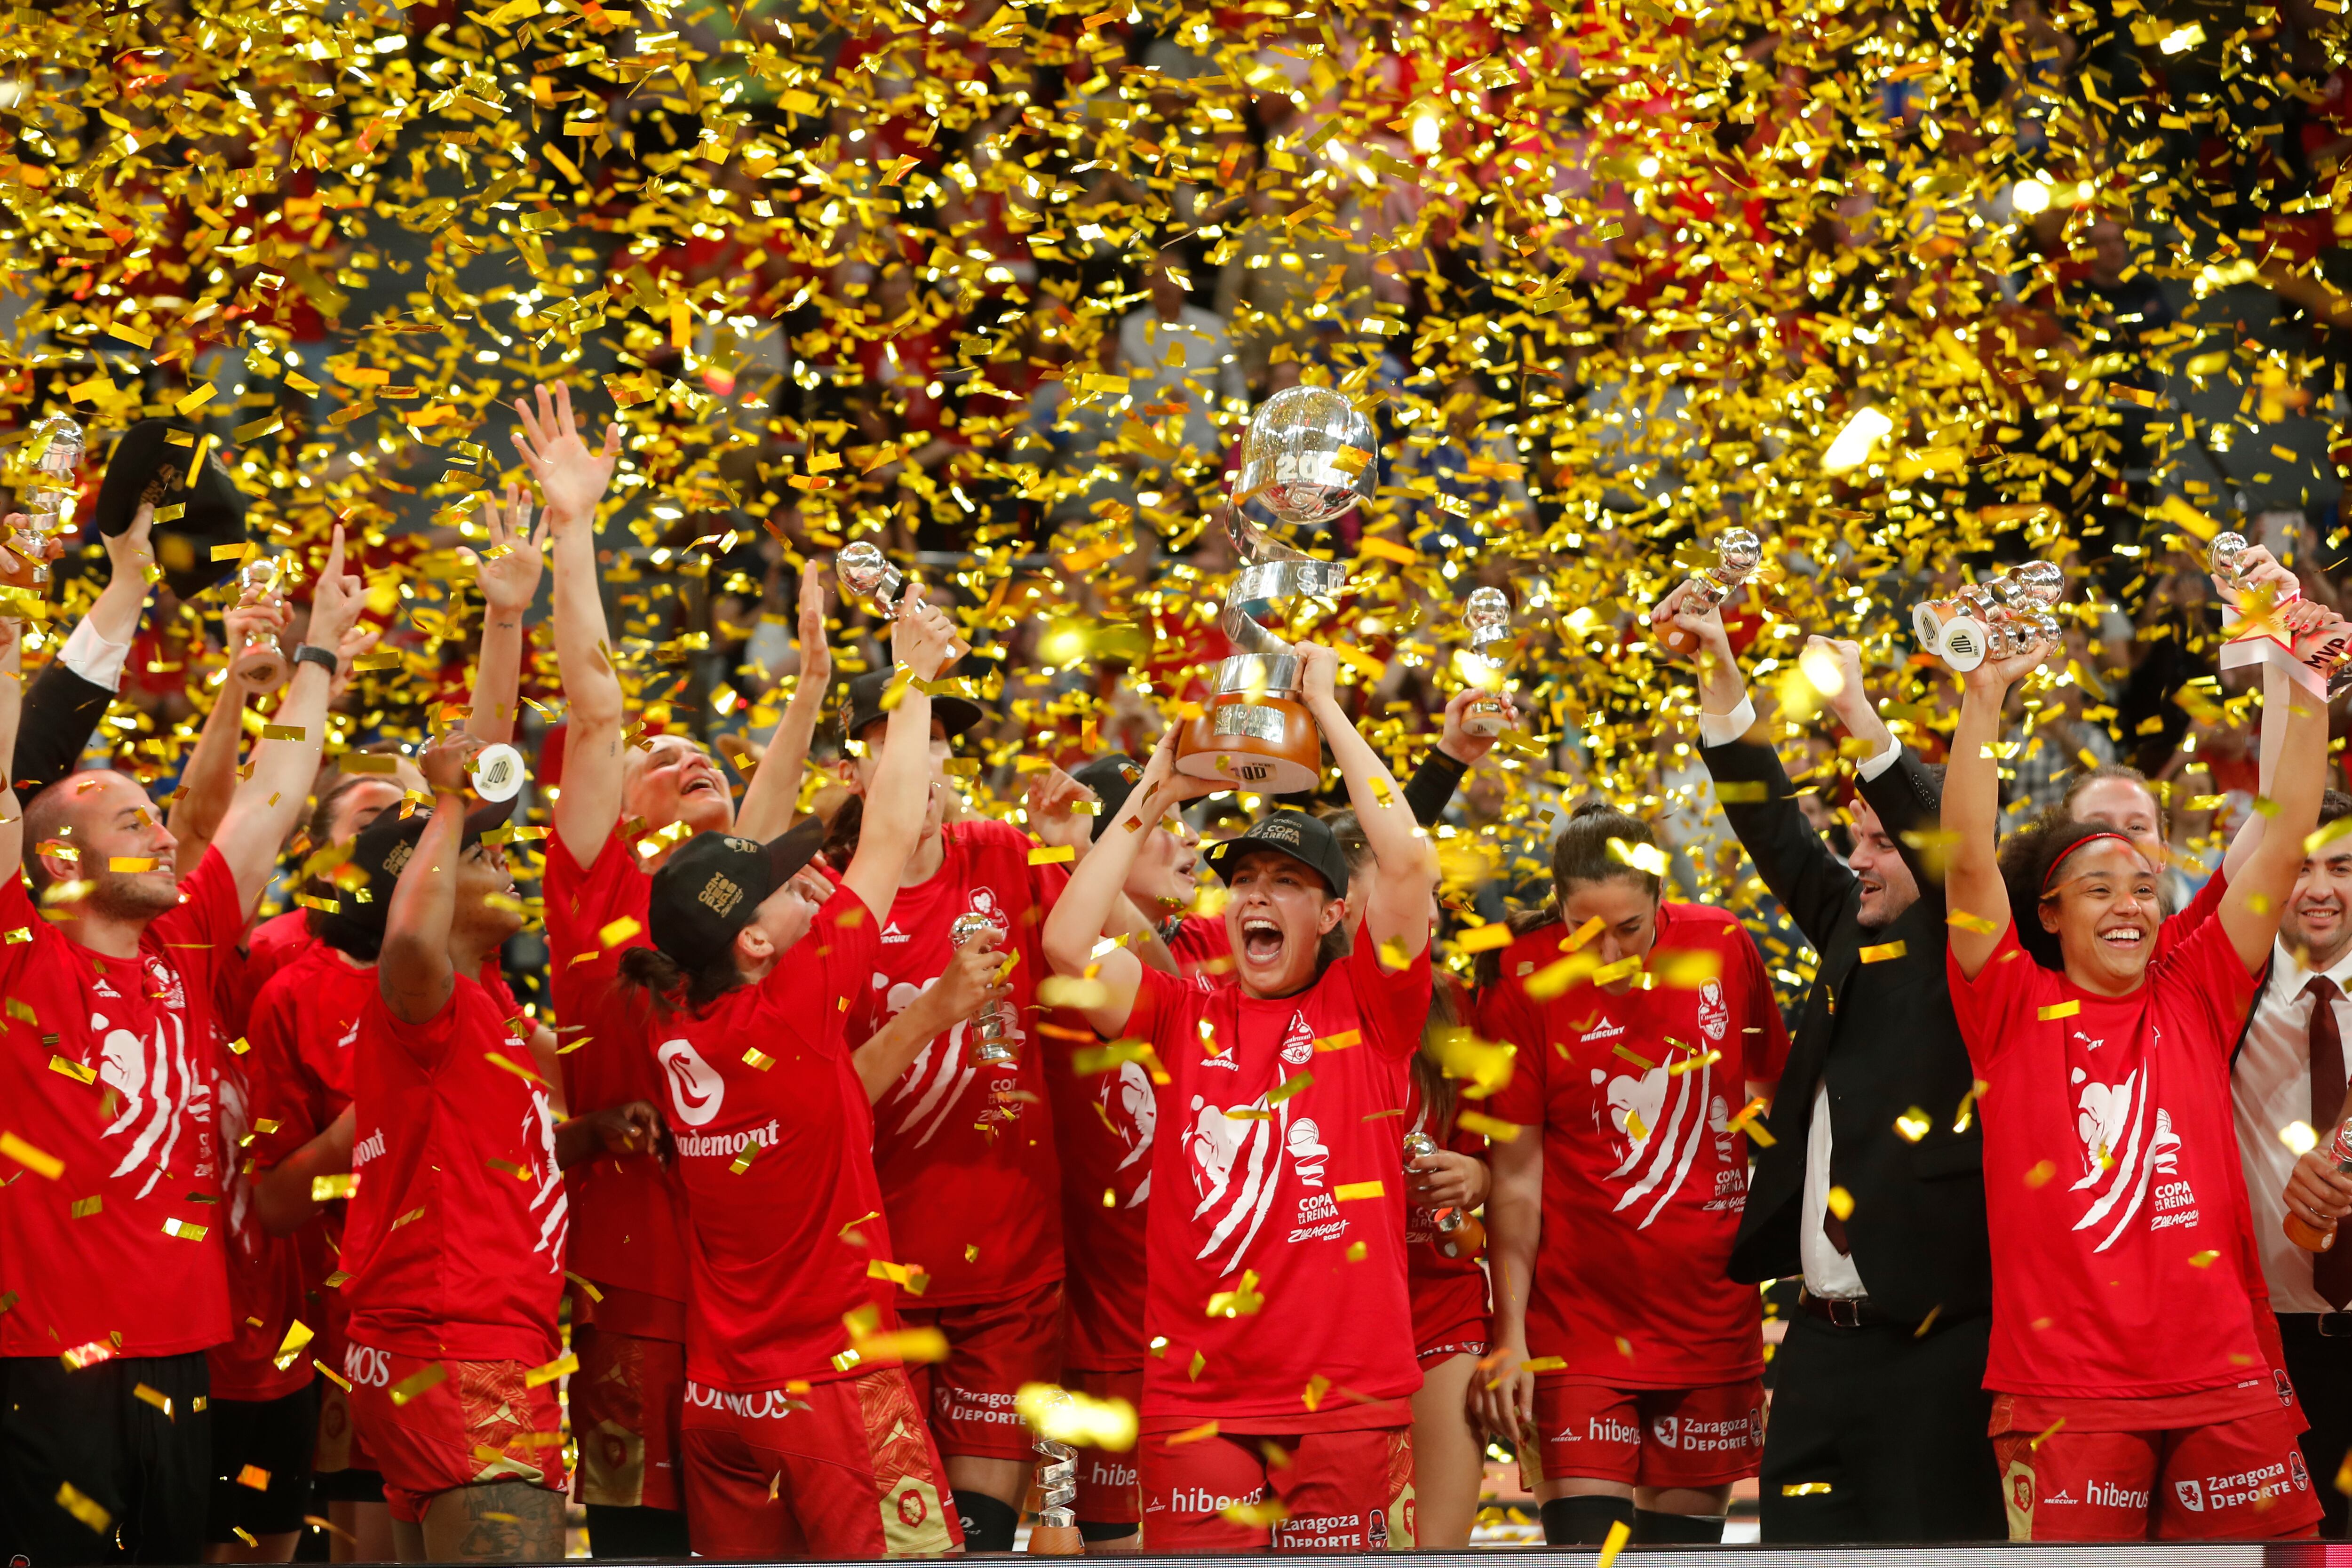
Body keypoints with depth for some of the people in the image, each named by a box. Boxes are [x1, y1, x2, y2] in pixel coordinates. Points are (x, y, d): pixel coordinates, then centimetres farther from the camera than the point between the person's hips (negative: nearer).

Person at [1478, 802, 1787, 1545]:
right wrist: (1511, 1336, -11)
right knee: (1584, 1535, -12)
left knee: (1686, 1534, 7)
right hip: (1580, 1312, -3)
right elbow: (1516, 1176, -8)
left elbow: (1772, 1100, 12)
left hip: (1713, 1311, 3)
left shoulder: (1722, 947, -1)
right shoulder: (1525, 982, -10)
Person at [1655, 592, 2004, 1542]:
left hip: (1934, 1339, -7)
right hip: (1823, 1336, 7)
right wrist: (1720, 677, 7)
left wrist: (1860, 720, -24)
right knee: (1800, 1534, 5)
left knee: (1933, 1535, -4)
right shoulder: (1856, 935, 14)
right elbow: (1772, 829, 14)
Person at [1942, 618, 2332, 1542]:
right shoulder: (2015, 1008, 5)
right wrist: (1985, 698, -13)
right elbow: (1968, 860, -7)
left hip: (2222, 1381, 3)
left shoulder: (2194, 998, 11)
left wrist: (2309, 694, 1)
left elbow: (2286, 842, 8)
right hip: (2066, 1387, -2)